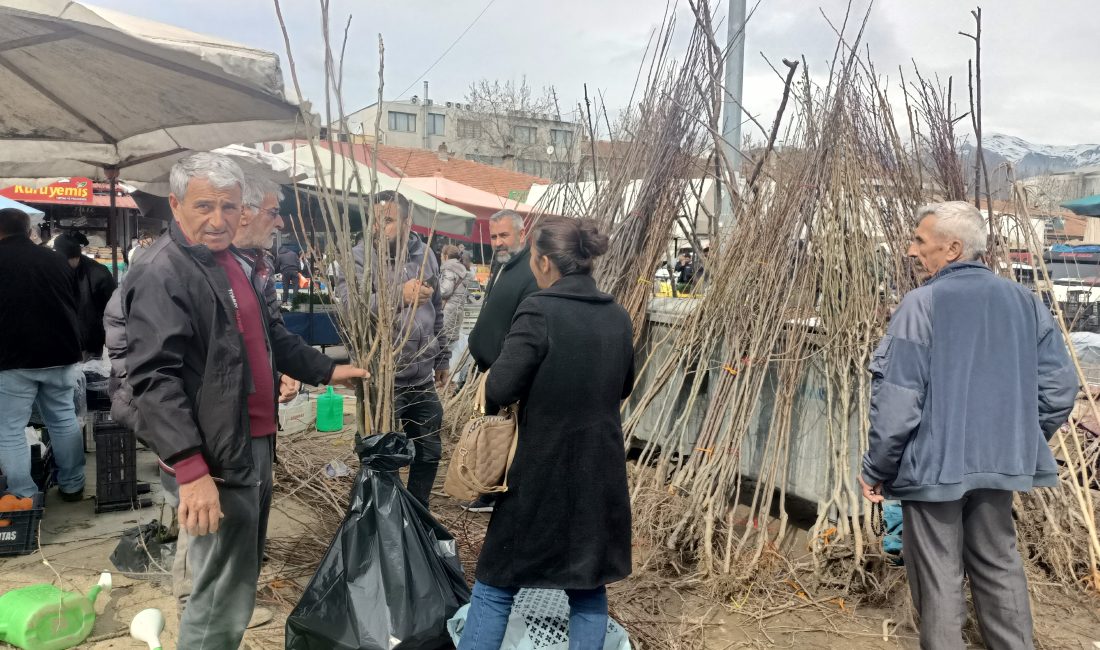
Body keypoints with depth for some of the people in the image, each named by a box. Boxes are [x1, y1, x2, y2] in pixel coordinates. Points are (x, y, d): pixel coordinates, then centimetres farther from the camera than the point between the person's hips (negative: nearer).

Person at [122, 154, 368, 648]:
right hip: (214, 460, -9)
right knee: (224, 602, -2)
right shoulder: (161, 274, -16)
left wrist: (325, 370, 23)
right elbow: (153, 379, -24)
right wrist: (190, 468, -29)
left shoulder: (235, 263, 13)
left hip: (255, 445, 10)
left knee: (240, 579, 23)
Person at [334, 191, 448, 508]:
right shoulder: (360, 258, -12)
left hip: (422, 378, 6)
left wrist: (441, 358, 20)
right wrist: (399, 296, -42)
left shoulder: (425, 254, 5)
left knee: (429, 452, 18)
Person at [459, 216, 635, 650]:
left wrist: (532, 387, 1)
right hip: (601, 471, 5)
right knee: (588, 589, 17)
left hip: (543, 471, -5)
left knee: (496, 586, 11)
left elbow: (498, 390, -19)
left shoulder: (540, 311, -17)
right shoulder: (617, 316, 3)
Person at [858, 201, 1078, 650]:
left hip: (932, 464, -6)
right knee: (999, 563, 21)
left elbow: (895, 400, -18)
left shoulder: (921, 305, -15)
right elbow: (1059, 388, 5)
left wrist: (876, 469, -8)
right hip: (1000, 462, 6)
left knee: (938, 577, 8)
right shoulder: (1023, 302, 3)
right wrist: (1024, 442, 18)